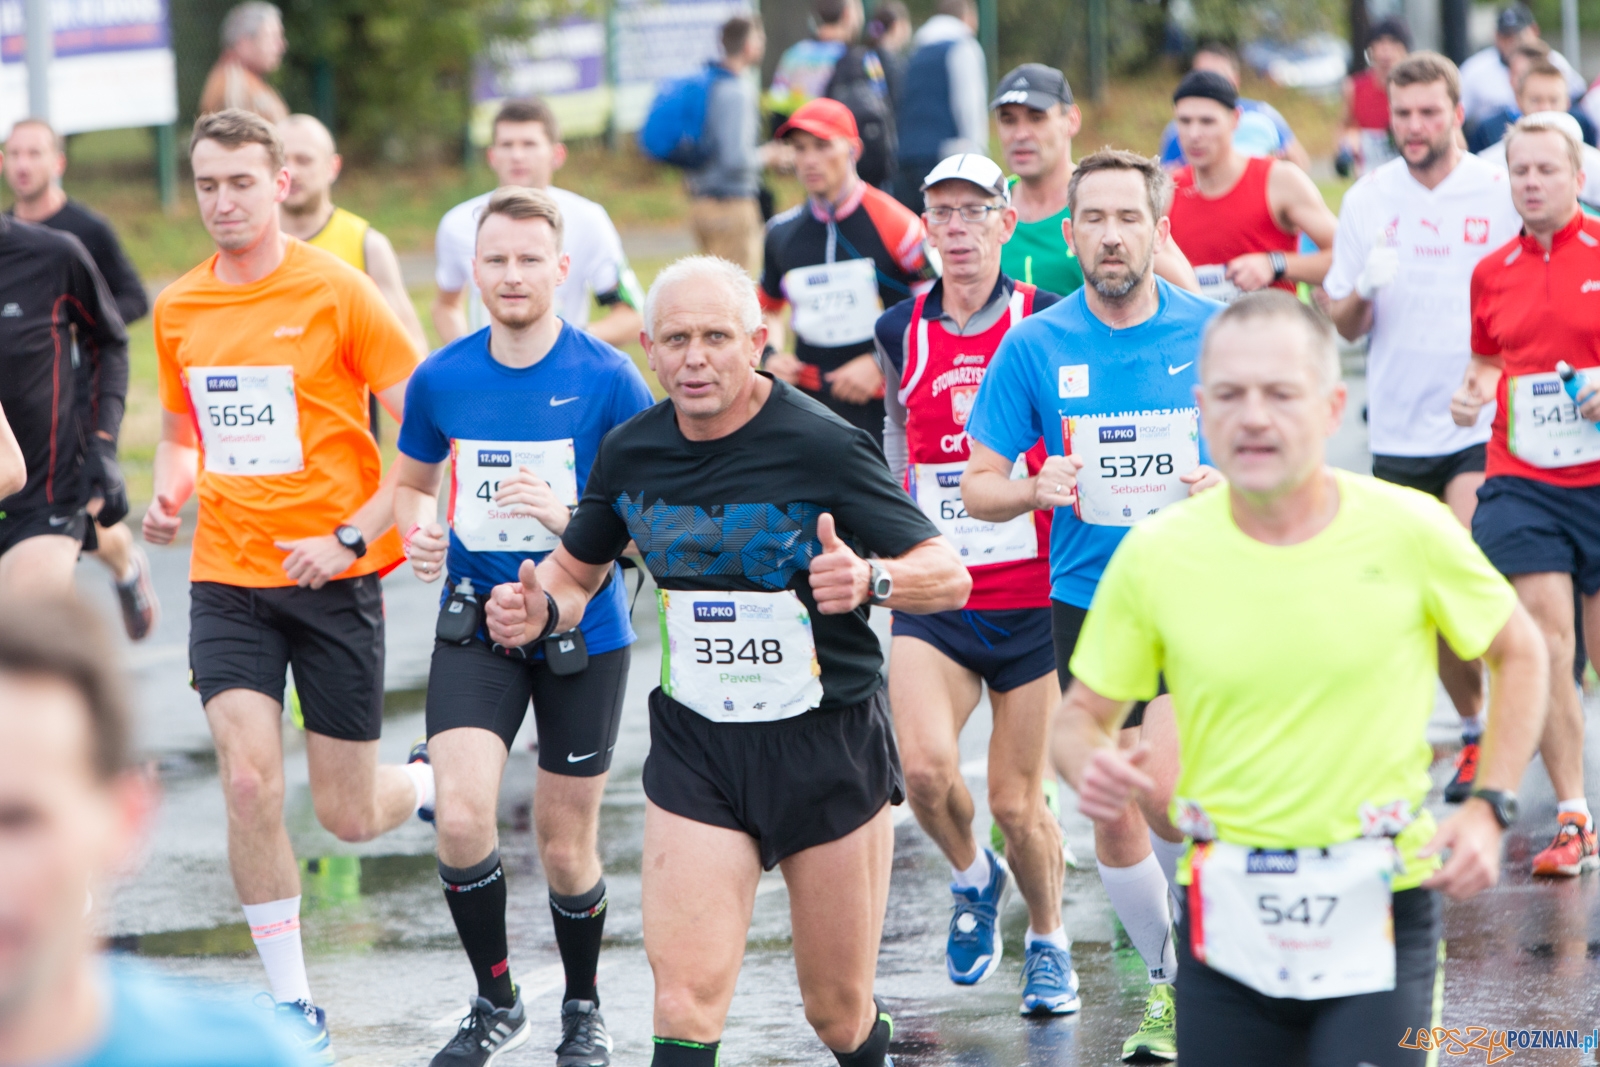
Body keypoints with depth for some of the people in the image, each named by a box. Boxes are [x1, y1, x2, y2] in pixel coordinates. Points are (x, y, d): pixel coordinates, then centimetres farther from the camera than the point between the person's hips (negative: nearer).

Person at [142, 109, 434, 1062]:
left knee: (349, 816, 3)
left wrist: (352, 536, -16)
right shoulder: (177, 310, 6)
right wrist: (170, 493, 0)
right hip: (228, 580, 3)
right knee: (249, 781, -13)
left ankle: (434, 784, 40)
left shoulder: (337, 290, -9)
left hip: (336, 578, -3)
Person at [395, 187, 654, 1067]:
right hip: (475, 627, 2)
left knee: (565, 849, 6)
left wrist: (567, 514, -23)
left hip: (583, 632, -2)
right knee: (461, 819, -16)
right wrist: (418, 533, -5)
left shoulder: (606, 379, -9)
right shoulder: (441, 379, 0)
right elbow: (411, 482, 17)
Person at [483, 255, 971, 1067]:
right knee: (686, 992, -14)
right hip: (695, 748, 2)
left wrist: (872, 579, -34)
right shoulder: (631, 453, 1)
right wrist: (539, 610, -5)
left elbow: (949, 576, -12)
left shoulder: (822, 445, -13)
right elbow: (575, 570, 18)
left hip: (829, 746, -2)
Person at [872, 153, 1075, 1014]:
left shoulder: (1046, 322, -4)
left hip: (1032, 594, -2)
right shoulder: (899, 334, 6)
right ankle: (971, 879, 13)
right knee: (924, 768, -19)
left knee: (1016, 802, 2)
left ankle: (1048, 943, 28)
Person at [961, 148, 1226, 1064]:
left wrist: (1233, 485, -15)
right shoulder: (1035, 346, -1)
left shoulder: (1217, 332, -3)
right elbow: (978, 486, 3)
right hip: (1086, 603, 2)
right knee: (1113, 818, 7)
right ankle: (1169, 982, 27)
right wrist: (1034, 491, -18)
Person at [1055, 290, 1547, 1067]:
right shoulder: (1154, 554, -4)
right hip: (1226, 911, 2)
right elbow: (1081, 713, 7)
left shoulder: (1408, 530, -6)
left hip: (1378, 911, -2)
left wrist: (1489, 810, 0)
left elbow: (1518, 652, 10)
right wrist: (1091, 769, -16)